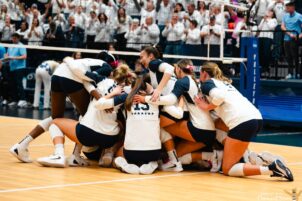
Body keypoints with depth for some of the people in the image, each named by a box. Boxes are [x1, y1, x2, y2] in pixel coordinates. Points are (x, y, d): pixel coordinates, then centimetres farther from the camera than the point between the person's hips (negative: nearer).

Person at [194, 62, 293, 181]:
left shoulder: (206, 83, 7)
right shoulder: (224, 82, 31)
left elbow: (219, 96, -14)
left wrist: (207, 107, 0)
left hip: (242, 121, -8)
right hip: (256, 117, 8)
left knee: (228, 169, -4)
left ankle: (271, 169, -23)